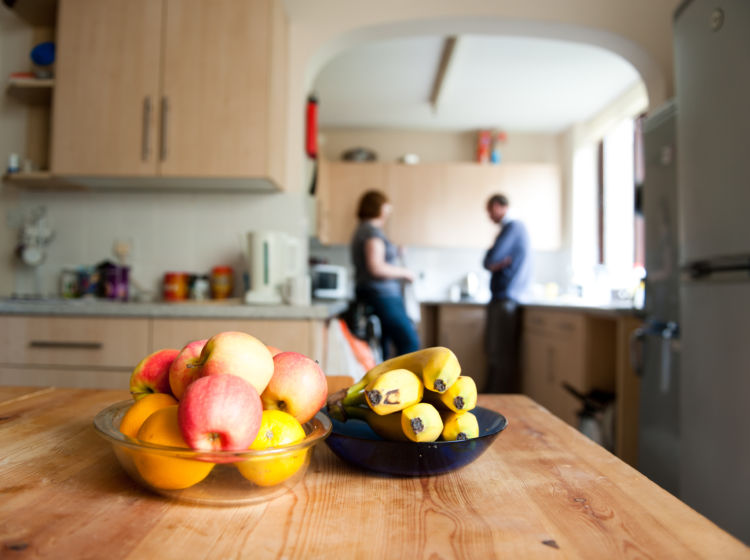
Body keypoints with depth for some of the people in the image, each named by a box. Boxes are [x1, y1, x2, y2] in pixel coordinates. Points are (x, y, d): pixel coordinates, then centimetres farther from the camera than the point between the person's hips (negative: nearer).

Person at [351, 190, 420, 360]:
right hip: (382, 295, -11)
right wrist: (404, 272, -8)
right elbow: (376, 268, -21)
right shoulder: (373, 231, -12)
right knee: (410, 342, -10)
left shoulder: (361, 230, 20)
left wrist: (395, 252, 20)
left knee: (382, 347, 10)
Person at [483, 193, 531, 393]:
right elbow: (488, 263, 15)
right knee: (493, 350, 13)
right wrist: (498, 263, -5)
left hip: (507, 298, -10)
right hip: (500, 296, 10)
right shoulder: (510, 227, 21)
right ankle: (492, 394, 21)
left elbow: (491, 259, -17)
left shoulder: (513, 227, -9)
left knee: (502, 353, -8)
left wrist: (492, 258, 3)